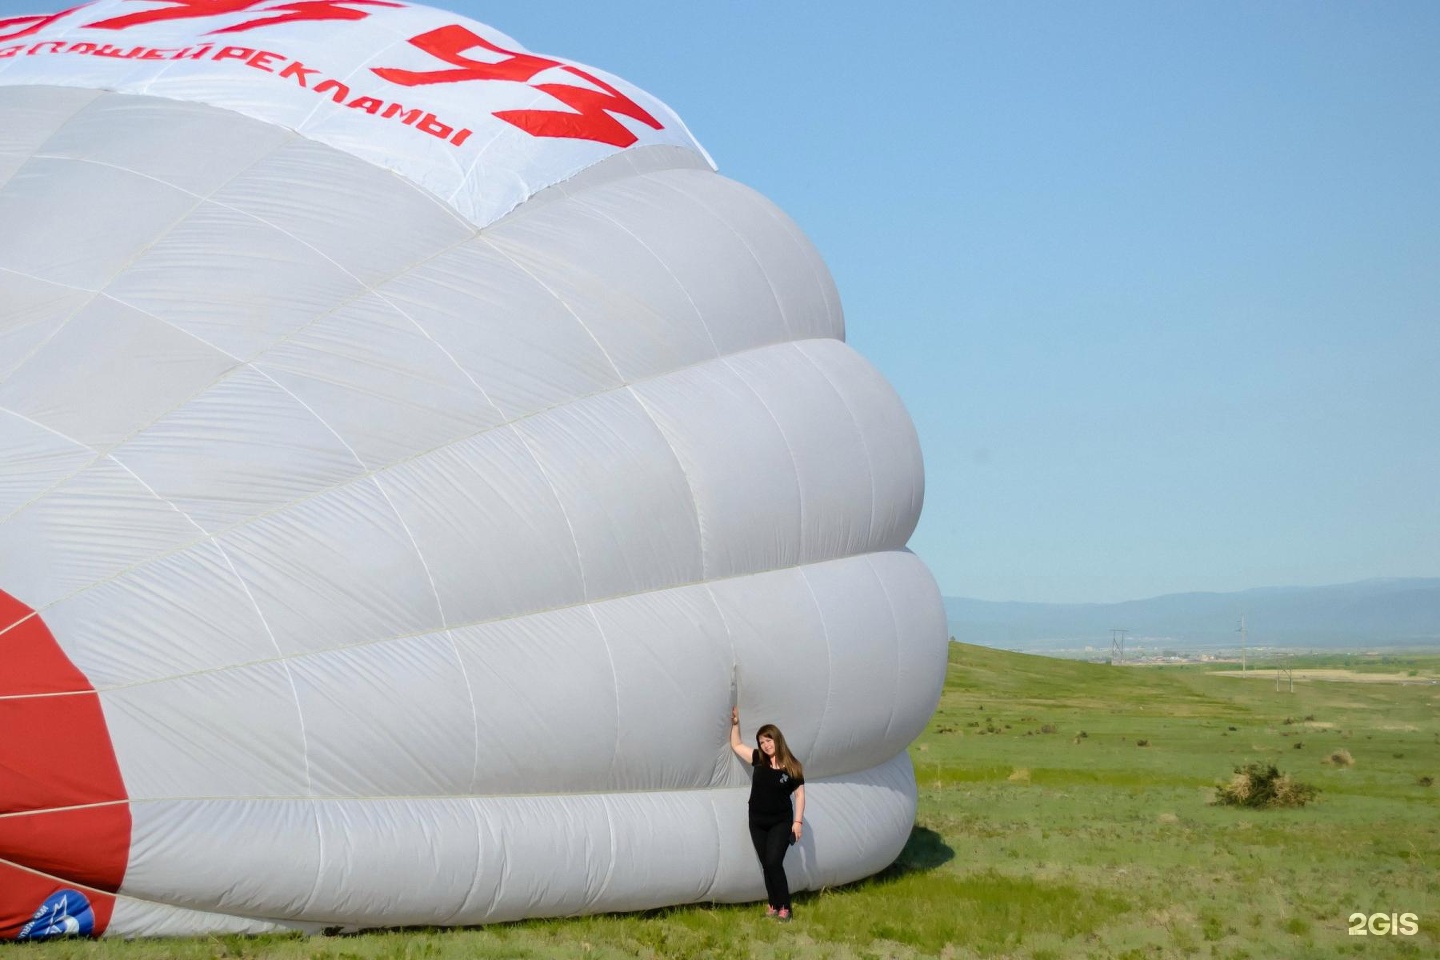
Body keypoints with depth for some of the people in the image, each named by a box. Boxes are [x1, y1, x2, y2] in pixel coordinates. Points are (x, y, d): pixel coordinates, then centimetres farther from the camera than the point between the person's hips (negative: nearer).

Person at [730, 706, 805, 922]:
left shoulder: (792, 766, -9)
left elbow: (799, 794, -4)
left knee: (774, 863, -14)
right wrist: (735, 723, 2)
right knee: (766, 865, 7)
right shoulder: (758, 760, 0)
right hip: (757, 822, 4)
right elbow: (736, 745, 12)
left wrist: (798, 821, -9)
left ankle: (784, 908, -6)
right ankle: (773, 906, 15)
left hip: (781, 822, -4)